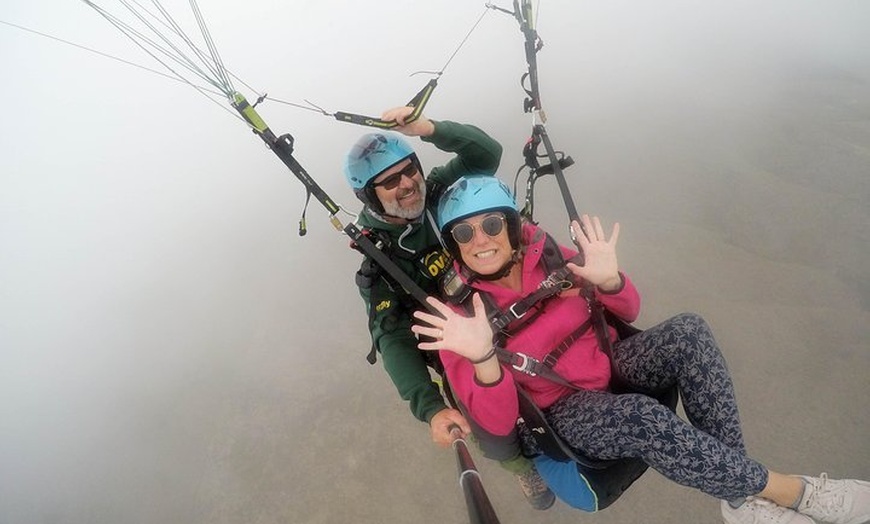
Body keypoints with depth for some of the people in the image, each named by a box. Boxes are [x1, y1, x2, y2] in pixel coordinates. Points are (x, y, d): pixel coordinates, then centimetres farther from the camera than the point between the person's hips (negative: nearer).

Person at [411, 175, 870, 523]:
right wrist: (483, 359, -41)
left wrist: (608, 280, -20)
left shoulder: (543, 254, -7)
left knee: (688, 330, -18)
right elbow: (498, 424, -21)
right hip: (560, 412, -4)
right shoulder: (458, 314, -17)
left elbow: (628, 312, 4)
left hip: (607, 365, 5)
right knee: (646, 419, -32)